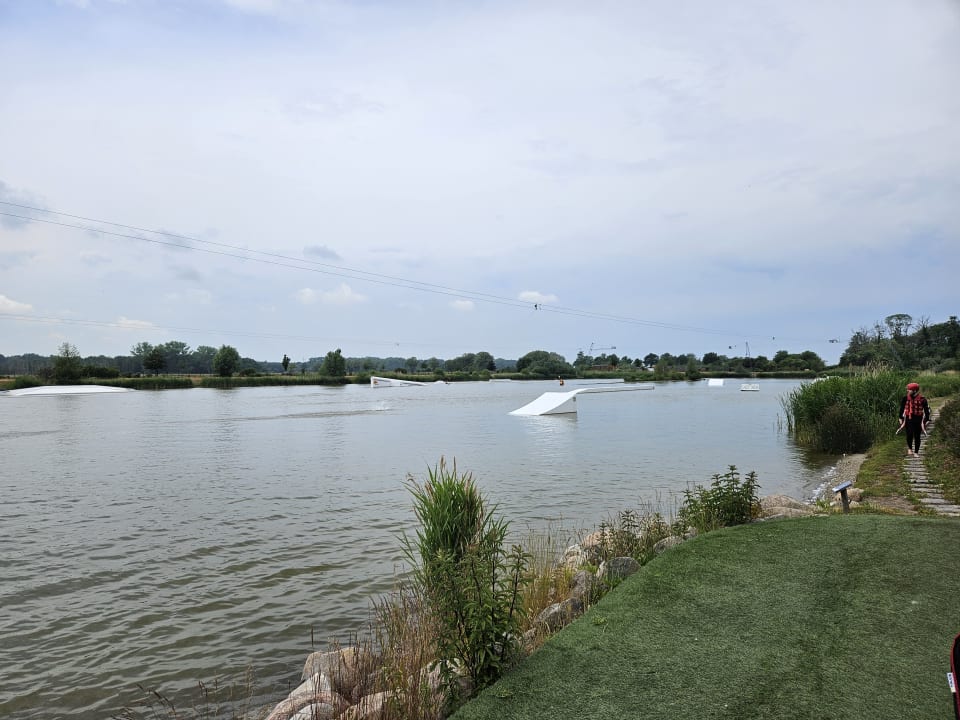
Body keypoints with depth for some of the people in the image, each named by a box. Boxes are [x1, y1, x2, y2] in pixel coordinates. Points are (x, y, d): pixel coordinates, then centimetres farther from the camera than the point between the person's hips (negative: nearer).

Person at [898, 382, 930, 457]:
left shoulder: (922, 399, -5)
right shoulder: (905, 398, -1)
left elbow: (927, 410, 3)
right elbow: (902, 408, 11)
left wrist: (926, 420, -1)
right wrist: (901, 418, 11)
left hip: (918, 420, 0)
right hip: (909, 419, 0)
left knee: (917, 436, 5)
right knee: (909, 434, -12)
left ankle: (916, 452, 16)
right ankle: (910, 448, 11)